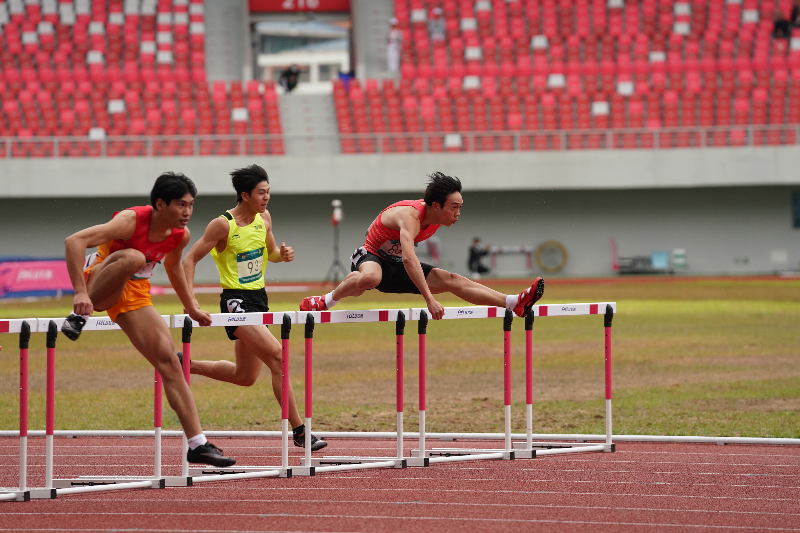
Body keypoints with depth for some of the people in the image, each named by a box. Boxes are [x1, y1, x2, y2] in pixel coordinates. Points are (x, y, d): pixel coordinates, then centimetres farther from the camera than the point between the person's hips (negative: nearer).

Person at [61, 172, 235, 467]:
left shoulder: (180, 235, -4)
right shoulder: (131, 221, -25)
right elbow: (74, 241, -33)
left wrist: (192, 308, 25)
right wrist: (80, 293, -40)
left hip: (134, 296, 6)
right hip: (100, 288, -6)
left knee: (169, 362, -7)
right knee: (132, 257, -38)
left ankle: (198, 445, -4)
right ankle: (79, 316, -25)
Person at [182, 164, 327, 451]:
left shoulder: (264, 218, 5)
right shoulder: (223, 225, -15)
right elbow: (189, 260, -11)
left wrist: (282, 254, -2)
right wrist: (190, 300, -21)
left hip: (258, 298, 8)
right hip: (236, 301, -8)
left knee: (245, 377, 16)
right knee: (277, 355, -20)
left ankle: (186, 365, 36)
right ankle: (299, 430, -19)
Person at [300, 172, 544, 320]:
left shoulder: (436, 218, -5)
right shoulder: (410, 215, -32)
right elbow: (409, 259, -47)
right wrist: (429, 300, -53)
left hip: (396, 268, 7)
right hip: (371, 258, -7)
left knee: (453, 281, -6)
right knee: (370, 277, -45)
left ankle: (516, 303, -12)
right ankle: (325, 301, -23)